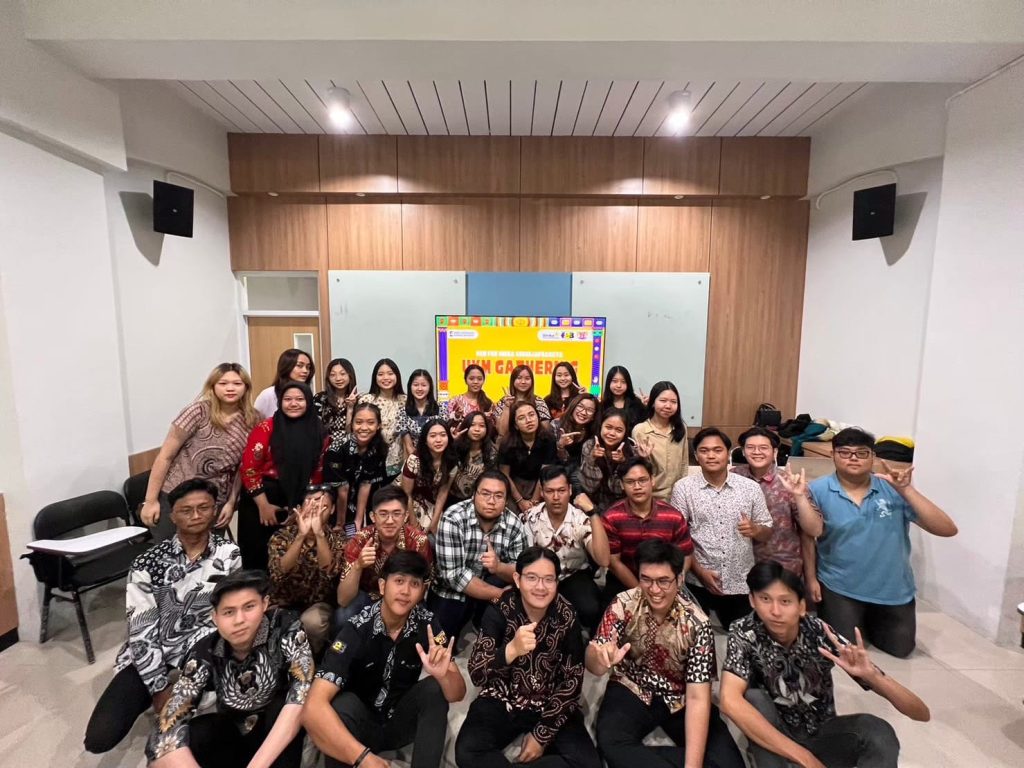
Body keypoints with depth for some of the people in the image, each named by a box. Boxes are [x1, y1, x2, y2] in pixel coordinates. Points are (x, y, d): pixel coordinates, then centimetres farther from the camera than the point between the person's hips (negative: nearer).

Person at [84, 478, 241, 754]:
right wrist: (161, 688, -12)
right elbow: (141, 632, -11)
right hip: (149, 654, 1)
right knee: (99, 738, -14)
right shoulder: (147, 564, -12)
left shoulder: (229, 554, -9)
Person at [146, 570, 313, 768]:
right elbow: (167, 728, -27)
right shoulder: (205, 653, -19)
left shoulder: (285, 628, -26)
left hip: (278, 728, -3)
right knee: (162, 742, -23)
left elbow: (301, 696, -36)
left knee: (283, 704, -35)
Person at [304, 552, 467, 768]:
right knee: (340, 706, -33)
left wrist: (443, 675, -40)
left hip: (402, 720, 3)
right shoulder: (356, 630, -26)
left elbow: (458, 693, -17)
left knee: (436, 689, -26)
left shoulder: (426, 625, -17)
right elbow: (314, 707, -33)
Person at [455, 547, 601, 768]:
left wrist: (542, 734, -10)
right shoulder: (499, 611, -18)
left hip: (550, 705, 3)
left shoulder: (567, 617, -14)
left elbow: (572, 680, -6)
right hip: (501, 700, -2)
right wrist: (511, 649, -46)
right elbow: (477, 675, -27)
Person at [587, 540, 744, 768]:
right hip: (631, 691, 0)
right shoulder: (623, 605, -18)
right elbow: (594, 667, -18)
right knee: (610, 743, -28)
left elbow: (697, 697, -19)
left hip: (681, 699, 0)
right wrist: (601, 658, -43)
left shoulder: (696, 623, -20)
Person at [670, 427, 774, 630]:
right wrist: (700, 571, -12)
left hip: (741, 584, 2)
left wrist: (755, 530, -17)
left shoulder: (751, 488, -2)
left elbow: (767, 533, 5)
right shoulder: (683, 488, -6)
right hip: (697, 583, -1)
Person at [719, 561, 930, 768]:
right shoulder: (745, 633, -25)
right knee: (754, 699, -32)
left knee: (878, 731, -27)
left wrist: (870, 675, -42)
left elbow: (921, 713, -21)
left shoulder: (821, 635, -23)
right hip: (773, 738, -1)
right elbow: (730, 701, -38)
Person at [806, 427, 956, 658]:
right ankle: (826, 611, 36)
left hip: (893, 589, 3)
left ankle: (868, 621, 47)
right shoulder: (819, 490, -16)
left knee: (900, 648, 19)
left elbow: (947, 529, -17)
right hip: (840, 587, -3)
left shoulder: (893, 489, -11)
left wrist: (906, 490, -26)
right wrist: (811, 578, -5)